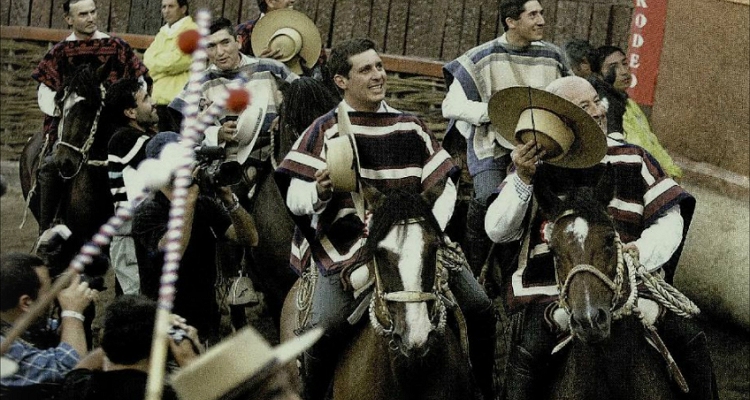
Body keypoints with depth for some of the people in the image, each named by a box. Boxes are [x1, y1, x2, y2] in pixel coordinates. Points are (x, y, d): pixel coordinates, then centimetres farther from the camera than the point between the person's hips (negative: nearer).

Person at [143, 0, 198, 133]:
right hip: (160, 98, 8)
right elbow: (148, 59, 9)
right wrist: (164, 62, -10)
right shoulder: (163, 33, 21)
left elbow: (176, 60, -14)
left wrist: (157, 62, 1)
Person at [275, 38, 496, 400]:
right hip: (347, 244, -4)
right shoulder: (327, 131, 5)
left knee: (480, 309, -8)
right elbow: (295, 197, -1)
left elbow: (443, 186, 16)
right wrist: (319, 192, -25)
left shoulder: (410, 127, 16)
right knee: (328, 325, -29)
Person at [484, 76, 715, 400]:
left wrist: (642, 252, -14)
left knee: (689, 338, -14)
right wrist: (522, 180, -15)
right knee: (529, 352, -30)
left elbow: (669, 220, 8)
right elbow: (497, 232, 1)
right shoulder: (535, 166, 9)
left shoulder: (632, 160, 12)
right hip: (548, 295, -2)